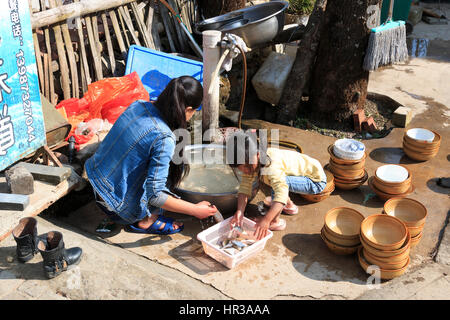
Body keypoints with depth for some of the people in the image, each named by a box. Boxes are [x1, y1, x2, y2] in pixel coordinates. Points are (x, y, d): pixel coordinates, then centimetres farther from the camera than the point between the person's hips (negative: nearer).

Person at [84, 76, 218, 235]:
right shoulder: (164, 139, -27)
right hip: (117, 206, -7)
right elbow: (155, 195, -26)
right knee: (177, 164, -2)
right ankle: (146, 222, 5)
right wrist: (195, 210, -14)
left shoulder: (138, 105, -6)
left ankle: (146, 218, 14)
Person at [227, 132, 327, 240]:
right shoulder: (252, 161, -11)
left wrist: (266, 220, -56)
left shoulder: (272, 165, -36)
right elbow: (245, 186, -14)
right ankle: (289, 205, 33)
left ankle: (276, 221, -11)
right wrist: (240, 211, -29)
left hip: (316, 180, -9)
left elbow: (282, 191, -48)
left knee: (279, 181, -31)